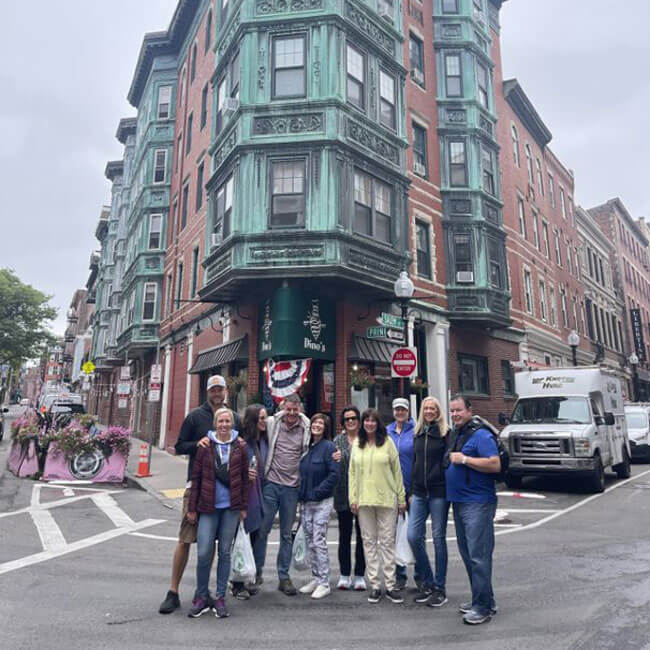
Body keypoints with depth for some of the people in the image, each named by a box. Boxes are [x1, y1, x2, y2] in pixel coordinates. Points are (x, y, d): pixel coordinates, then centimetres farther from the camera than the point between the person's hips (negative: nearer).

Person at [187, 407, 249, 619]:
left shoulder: (240, 447, 1)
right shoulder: (205, 446, -2)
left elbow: (244, 478, 5)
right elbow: (196, 477, 2)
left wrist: (244, 506, 3)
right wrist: (192, 507, 2)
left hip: (231, 506, 1)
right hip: (209, 506, -1)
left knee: (225, 552, 9)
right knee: (204, 553, -2)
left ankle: (220, 598, 22)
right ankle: (201, 597, 19)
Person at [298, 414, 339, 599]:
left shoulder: (329, 447, -9)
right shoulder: (306, 447, 8)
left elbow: (334, 474, -14)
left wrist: (317, 492, -15)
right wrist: (301, 494, 5)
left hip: (322, 502, -6)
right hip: (306, 501, 6)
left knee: (319, 541, -4)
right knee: (310, 542, 12)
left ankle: (324, 583, 8)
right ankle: (316, 579, 25)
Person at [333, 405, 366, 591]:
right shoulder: (338, 440, 5)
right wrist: (333, 460, -16)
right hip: (343, 493, 2)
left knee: (362, 535, 8)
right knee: (344, 535, 11)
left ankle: (359, 575, 22)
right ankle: (345, 575, 23)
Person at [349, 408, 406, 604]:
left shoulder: (387, 442, 0)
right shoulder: (357, 444, 7)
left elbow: (397, 471, 1)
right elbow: (352, 472, 8)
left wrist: (401, 498, 0)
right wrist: (352, 498, 2)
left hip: (386, 499, -2)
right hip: (364, 500, 2)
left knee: (387, 541, 4)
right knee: (369, 542, 8)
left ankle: (390, 585, 14)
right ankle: (374, 586, 18)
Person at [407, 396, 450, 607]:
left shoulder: (445, 433, -4)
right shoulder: (418, 434, 11)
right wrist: (412, 490, 14)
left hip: (439, 493, -5)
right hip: (419, 493, 5)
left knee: (438, 538, 5)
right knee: (413, 536, 1)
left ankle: (439, 588, 19)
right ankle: (428, 582, 20)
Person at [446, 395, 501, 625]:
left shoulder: (481, 435, -13)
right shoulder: (456, 435, 14)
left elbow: (495, 464, -24)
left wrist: (464, 459, -21)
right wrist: (452, 460, 8)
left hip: (477, 504, -10)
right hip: (459, 502, 10)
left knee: (478, 556, -5)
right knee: (467, 554, 17)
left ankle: (483, 607, 5)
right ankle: (481, 600, 29)